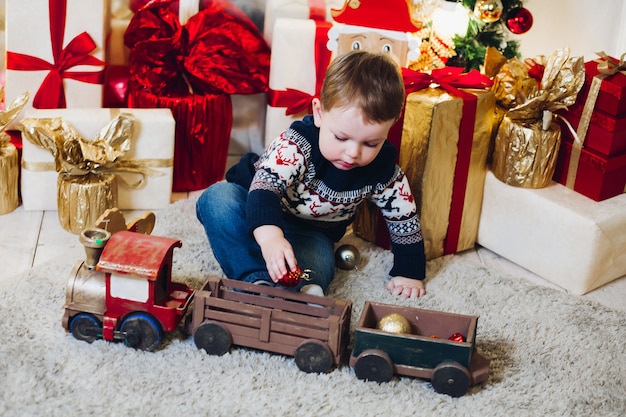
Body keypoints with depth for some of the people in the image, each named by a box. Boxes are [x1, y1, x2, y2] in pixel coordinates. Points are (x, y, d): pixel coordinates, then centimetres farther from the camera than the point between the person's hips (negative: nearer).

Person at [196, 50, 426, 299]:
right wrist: (269, 235, -63)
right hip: (261, 217, -1)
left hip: (310, 234, 1)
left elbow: (404, 218, -3)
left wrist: (409, 273, -4)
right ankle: (258, 281, -42)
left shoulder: (383, 172, -17)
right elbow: (265, 185, -45)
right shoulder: (296, 144, -31)